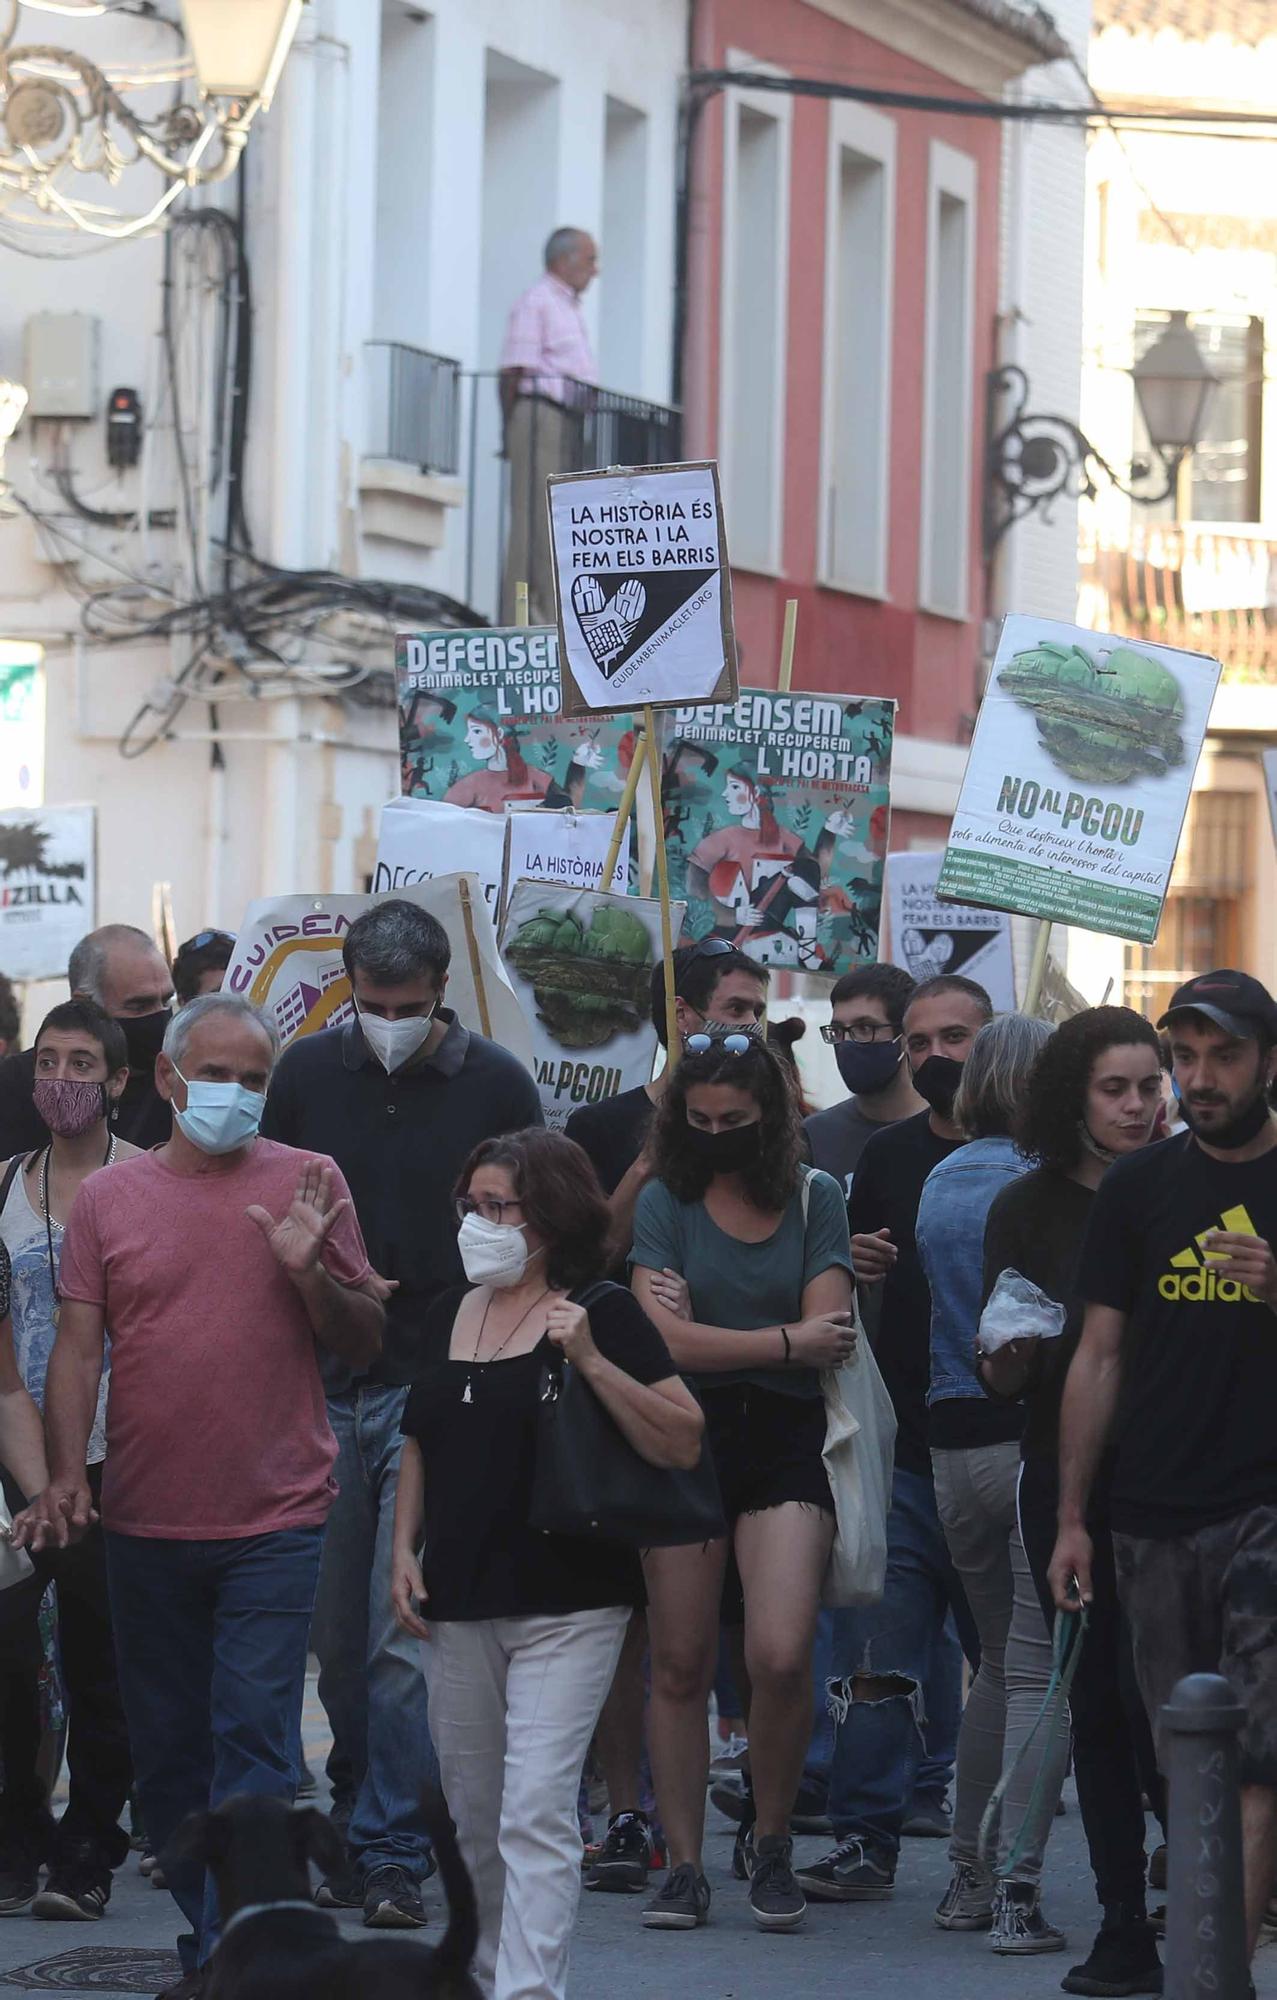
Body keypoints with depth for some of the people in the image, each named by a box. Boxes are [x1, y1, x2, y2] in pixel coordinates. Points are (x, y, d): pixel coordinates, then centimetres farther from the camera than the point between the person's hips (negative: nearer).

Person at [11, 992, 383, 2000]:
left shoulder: (308, 1183, 1)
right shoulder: (109, 1198, 5)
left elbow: (365, 1343, 3)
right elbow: (79, 1348, 4)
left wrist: (309, 1271, -15)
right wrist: (64, 1479, -7)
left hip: (276, 1521, -3)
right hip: (145, 1527, 3)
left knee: (253, 1746, -9)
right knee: (169, 1753, 10)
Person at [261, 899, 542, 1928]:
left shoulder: (496, 1083, 0)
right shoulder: (308, 1071, 5)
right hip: (325, 1389, 3)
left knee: (403, 1640, -9)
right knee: (337, 1638, 7)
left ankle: (393, 1851, -5)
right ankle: (363, 1821, 20)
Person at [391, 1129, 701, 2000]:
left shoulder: (602, 1312, -6)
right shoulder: (449, 1314, 12)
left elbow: (683, 1442, -12)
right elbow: (419, 1443, 23)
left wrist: (592, 1361, -21)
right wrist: (405, 1550, 11)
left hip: (565, 1606, -6)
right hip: (458, 1603, 6)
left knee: (535, 1812, -14)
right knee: (474, 1817, 13)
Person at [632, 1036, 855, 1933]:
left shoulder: (814, 1198, 6)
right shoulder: (666, 1201, 3)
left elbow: (831, 1337, -4)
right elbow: (664, 1339, -9)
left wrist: (704, 1328, -6)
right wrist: (786, 1341, -6)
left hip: (783, 1440, -1)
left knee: (781, 1656, -15)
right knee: (681, 1666, 2)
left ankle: (773, 1844, 6)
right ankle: (684, 1865, 12)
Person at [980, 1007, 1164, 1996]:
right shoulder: (1029, 1210, 5)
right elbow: (1003, 1379, 6)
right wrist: (1012, 1348, -16)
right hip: (1068, 1483, 2)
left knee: (1152, 1692, -10)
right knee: (1097, 1700, 4)